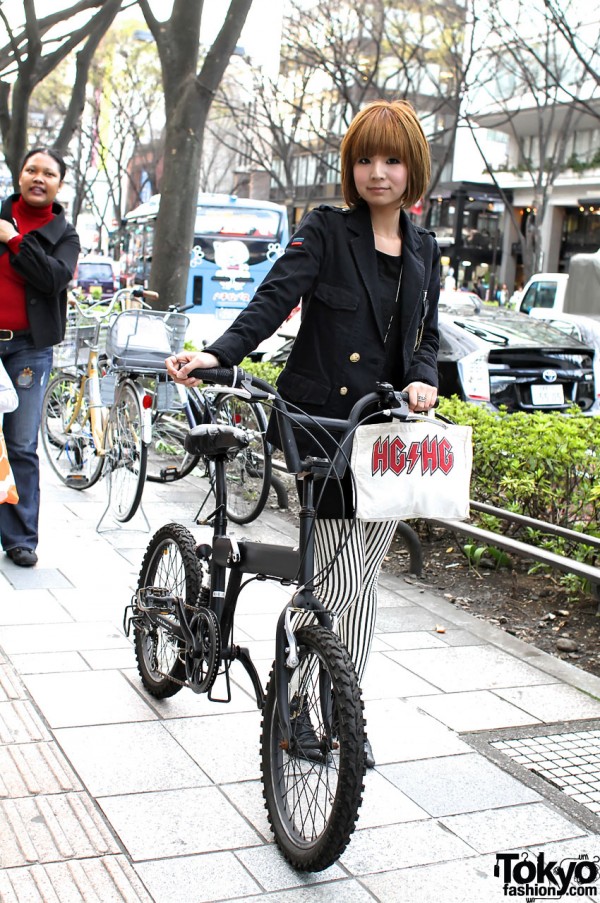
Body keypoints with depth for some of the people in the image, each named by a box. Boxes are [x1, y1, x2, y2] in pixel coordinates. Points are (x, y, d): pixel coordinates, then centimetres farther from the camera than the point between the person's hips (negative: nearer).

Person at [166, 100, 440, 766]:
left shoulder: (424, 251, 13)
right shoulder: (326, 230, -2)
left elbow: (426, 335, 16)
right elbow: (274, 299, -13)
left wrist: (423, 380, -6)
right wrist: (217, 355, -29)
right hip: (322, 427, -4)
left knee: (361, 580, 9)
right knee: (343, 579, -6)